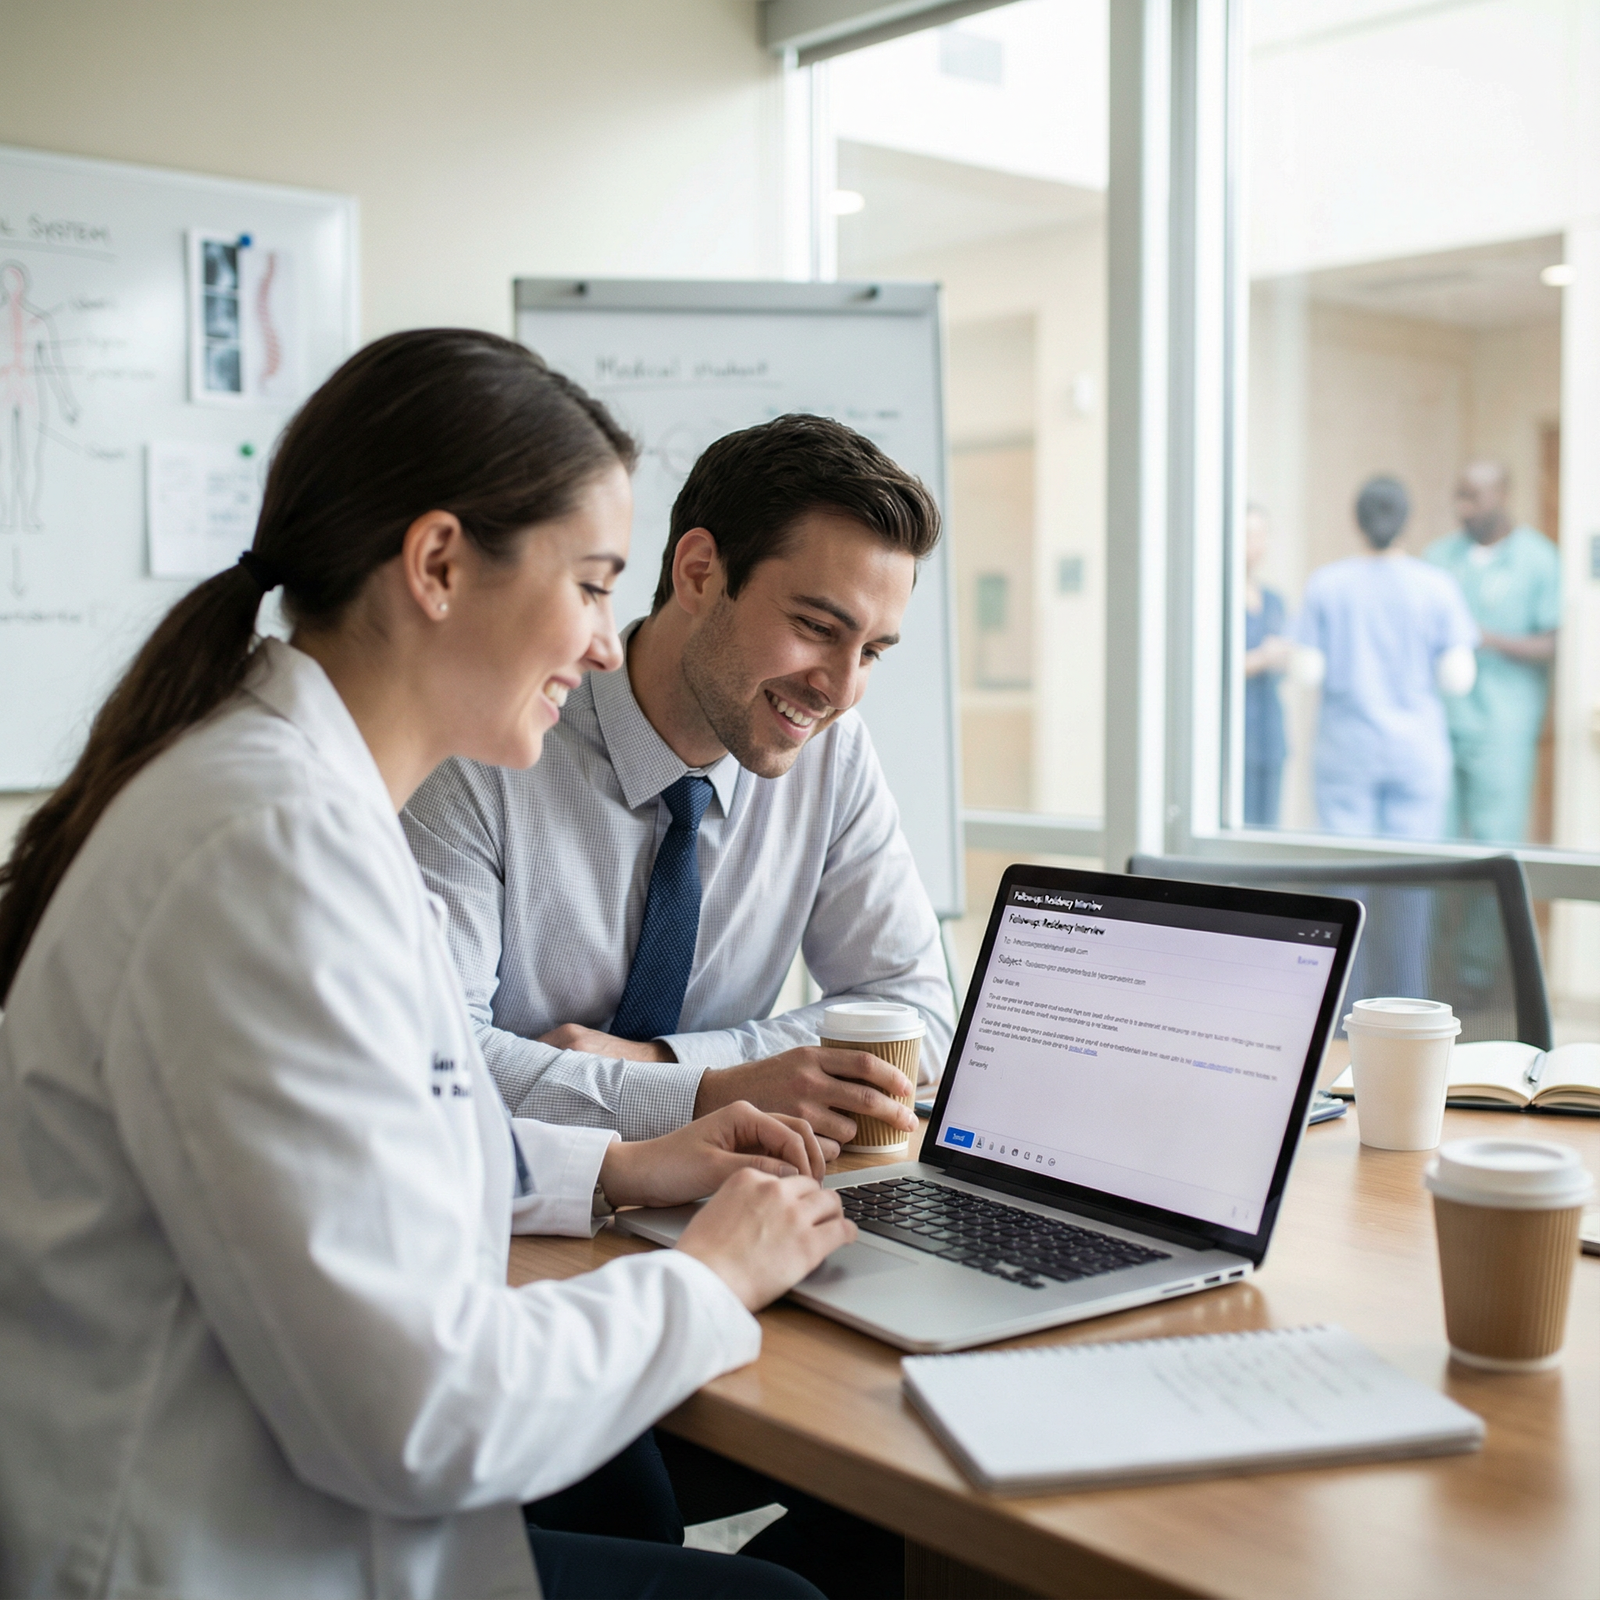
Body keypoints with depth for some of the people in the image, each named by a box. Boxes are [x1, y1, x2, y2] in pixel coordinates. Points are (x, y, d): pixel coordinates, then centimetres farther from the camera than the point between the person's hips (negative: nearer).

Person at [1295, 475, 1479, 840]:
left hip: (1346, 751, 0)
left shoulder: (1325, 584, -3)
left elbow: (1309, 671, -4)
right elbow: (1457, 679, -5)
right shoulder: (1437, 586, -3)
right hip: (1417, 749, 0)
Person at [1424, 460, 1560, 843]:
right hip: (1440, 724, 4)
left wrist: (1494, 640, -19)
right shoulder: (1440, 555, 13)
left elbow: (1554, 646, -5)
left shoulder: (1539, 559, -1)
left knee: (1495, 849, -6)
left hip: (1502, 732, -4)